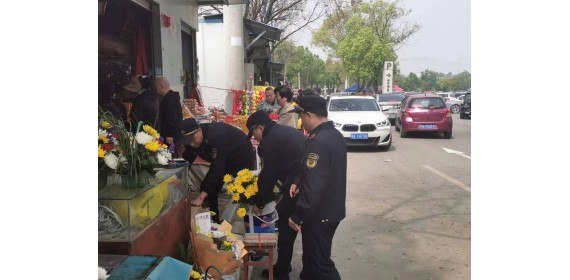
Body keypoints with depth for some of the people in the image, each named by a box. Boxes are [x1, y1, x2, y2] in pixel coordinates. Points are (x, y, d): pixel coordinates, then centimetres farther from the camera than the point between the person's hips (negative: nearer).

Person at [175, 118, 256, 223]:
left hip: (243, 157, -7)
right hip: (223, 160, 7)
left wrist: (201, 197, -40)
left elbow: (218, 169, -40)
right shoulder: (191, 140, -16)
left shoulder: (217, 135, -39)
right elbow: (186, 162, -3)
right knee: (206, 187, 1)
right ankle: (214, 221, 16)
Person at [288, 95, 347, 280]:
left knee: (320, 262, 4)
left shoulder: (318, 142, -27)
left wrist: (297, 215, -22)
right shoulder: (335, 135, 6)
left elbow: (314, 185, -30)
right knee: (312, 254, 25)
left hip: (319, 213, -10)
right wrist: (299, 183, 7)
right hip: (332, 209, 10)